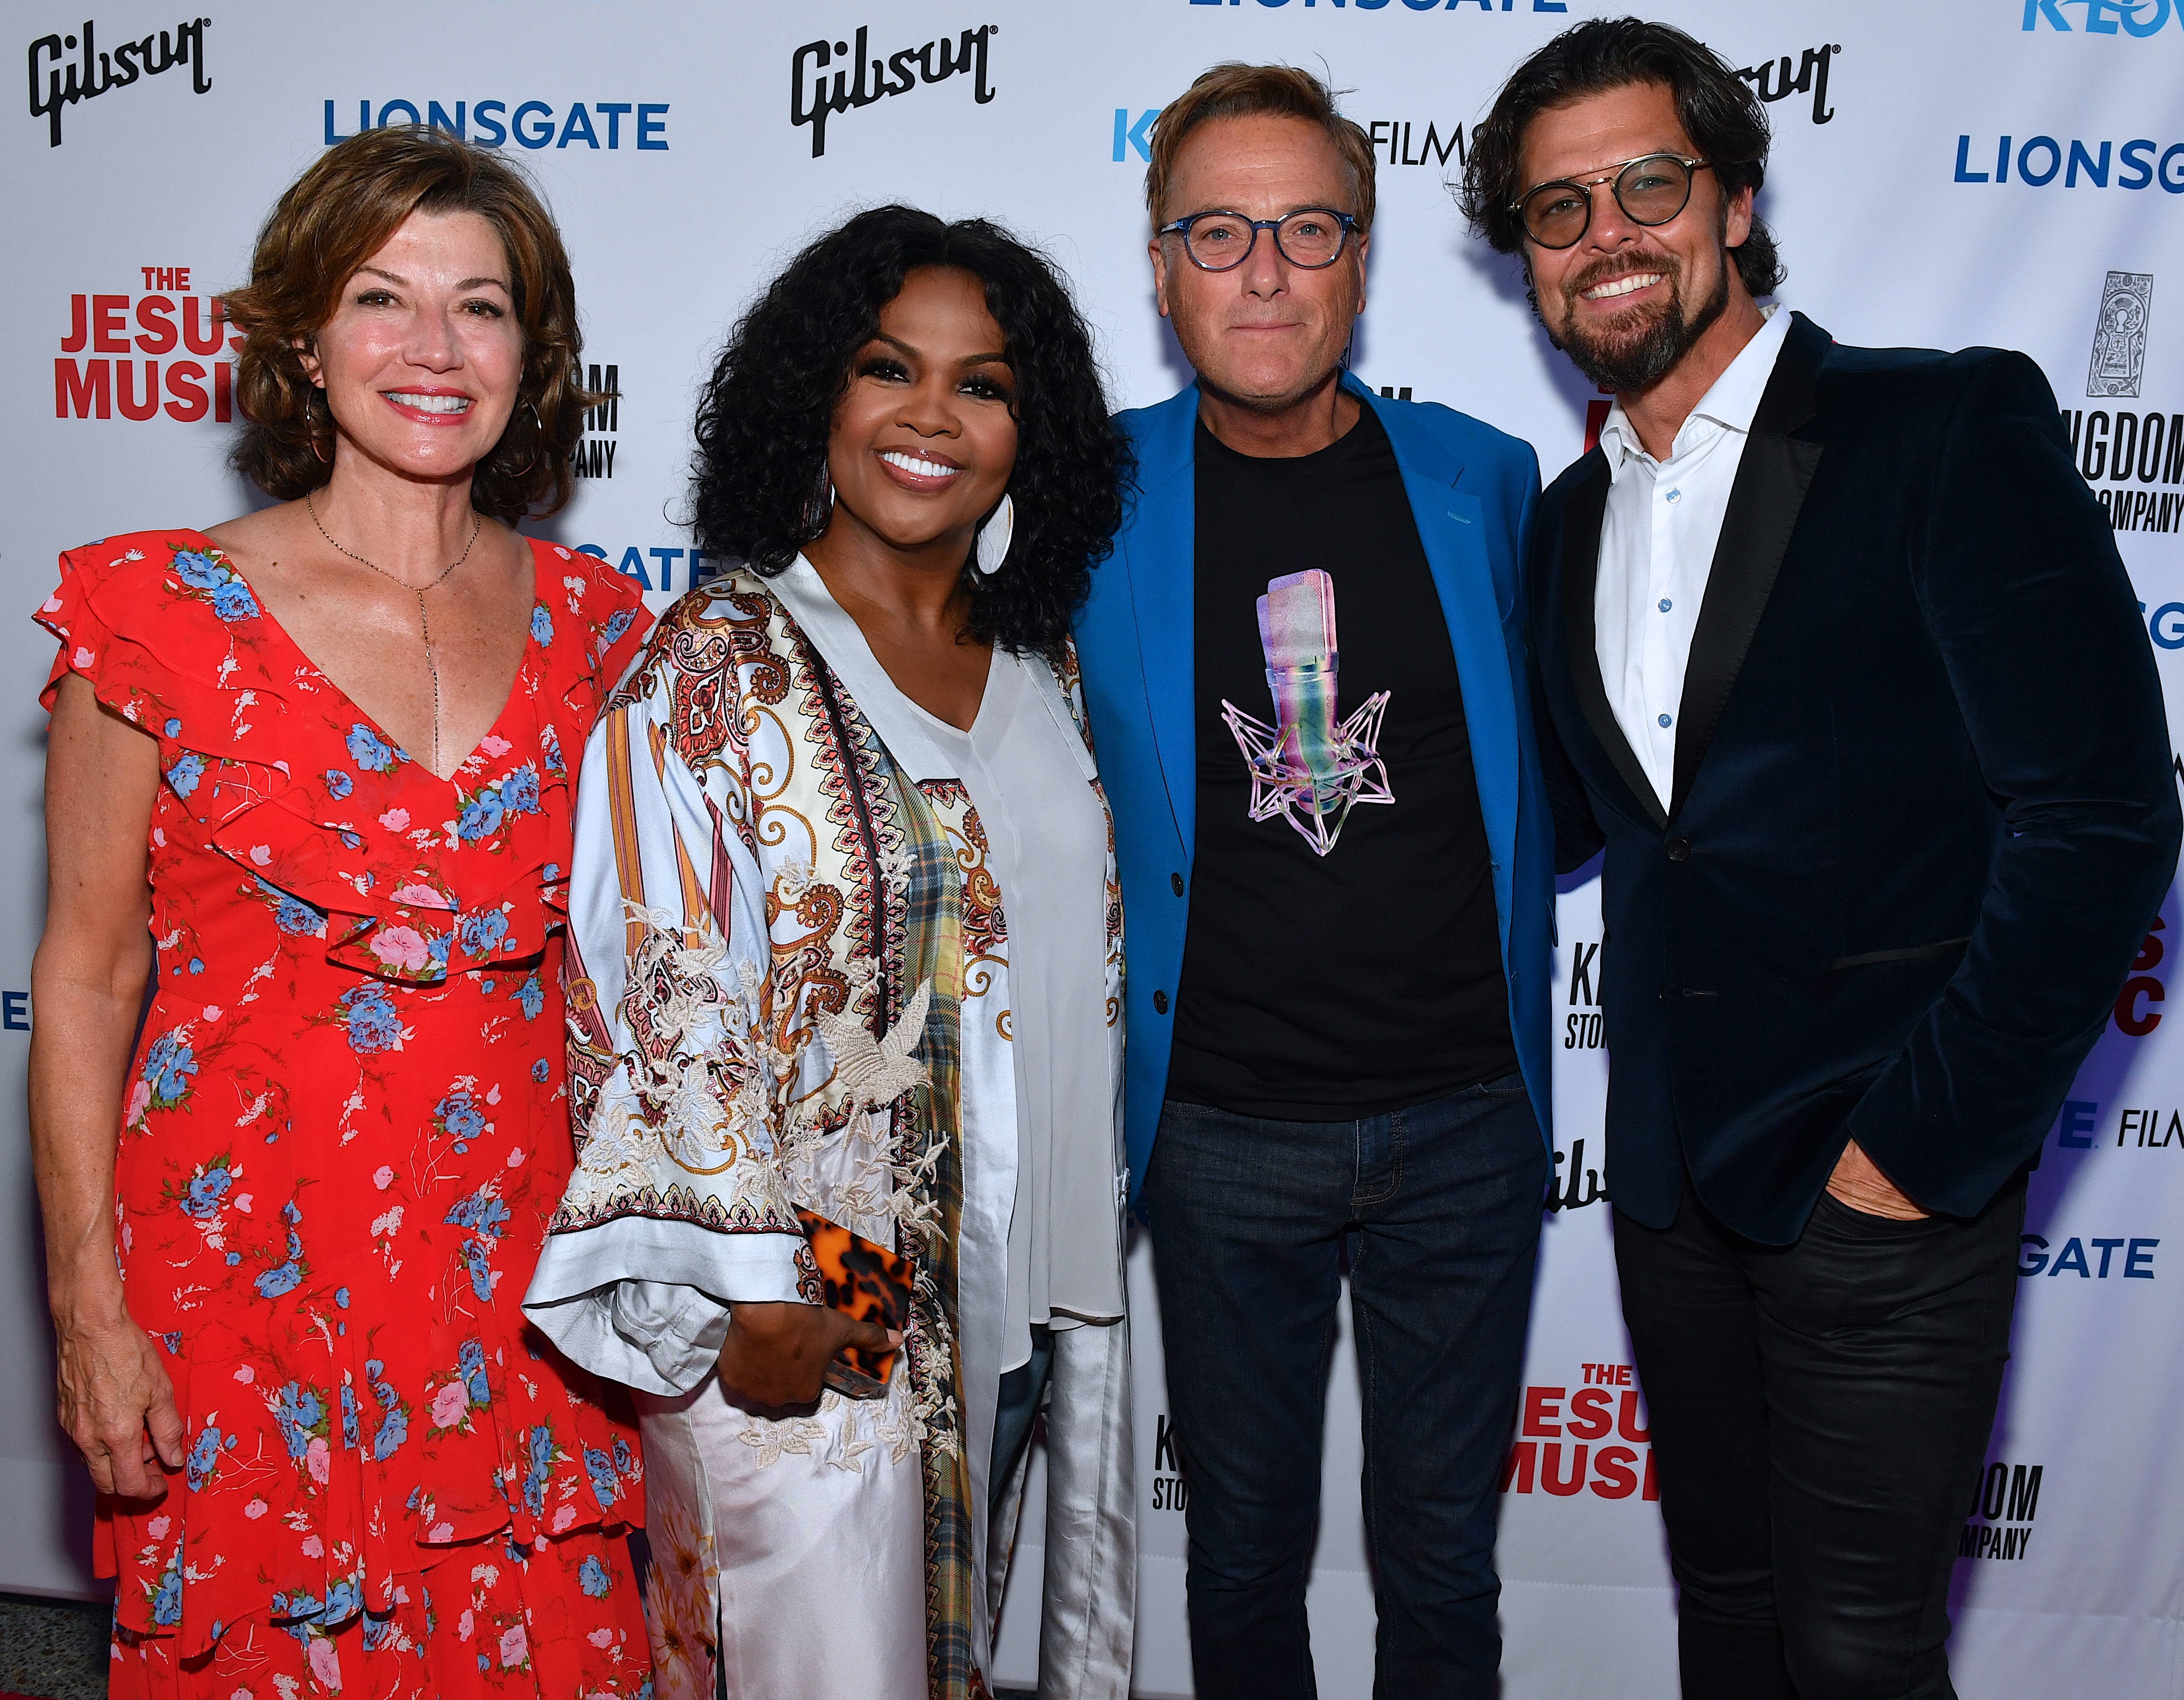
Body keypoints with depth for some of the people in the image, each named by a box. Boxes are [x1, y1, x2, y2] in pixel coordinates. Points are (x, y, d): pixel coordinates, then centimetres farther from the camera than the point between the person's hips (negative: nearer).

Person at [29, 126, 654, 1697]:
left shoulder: (589, 623, 3)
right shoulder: (161, 609, -5)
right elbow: (87, 973, -3)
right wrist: (90, 1312, -6)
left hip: (519, 1276, 3)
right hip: (246, 1262, -2)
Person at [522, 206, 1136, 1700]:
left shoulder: (1040, 669, 6)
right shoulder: (722, 664, -12)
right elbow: (662, 999, -15)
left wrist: (1083, 1231, 12)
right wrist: (749, 1292, -16)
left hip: (1006, 1291, 6)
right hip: (801, 1310, -6)